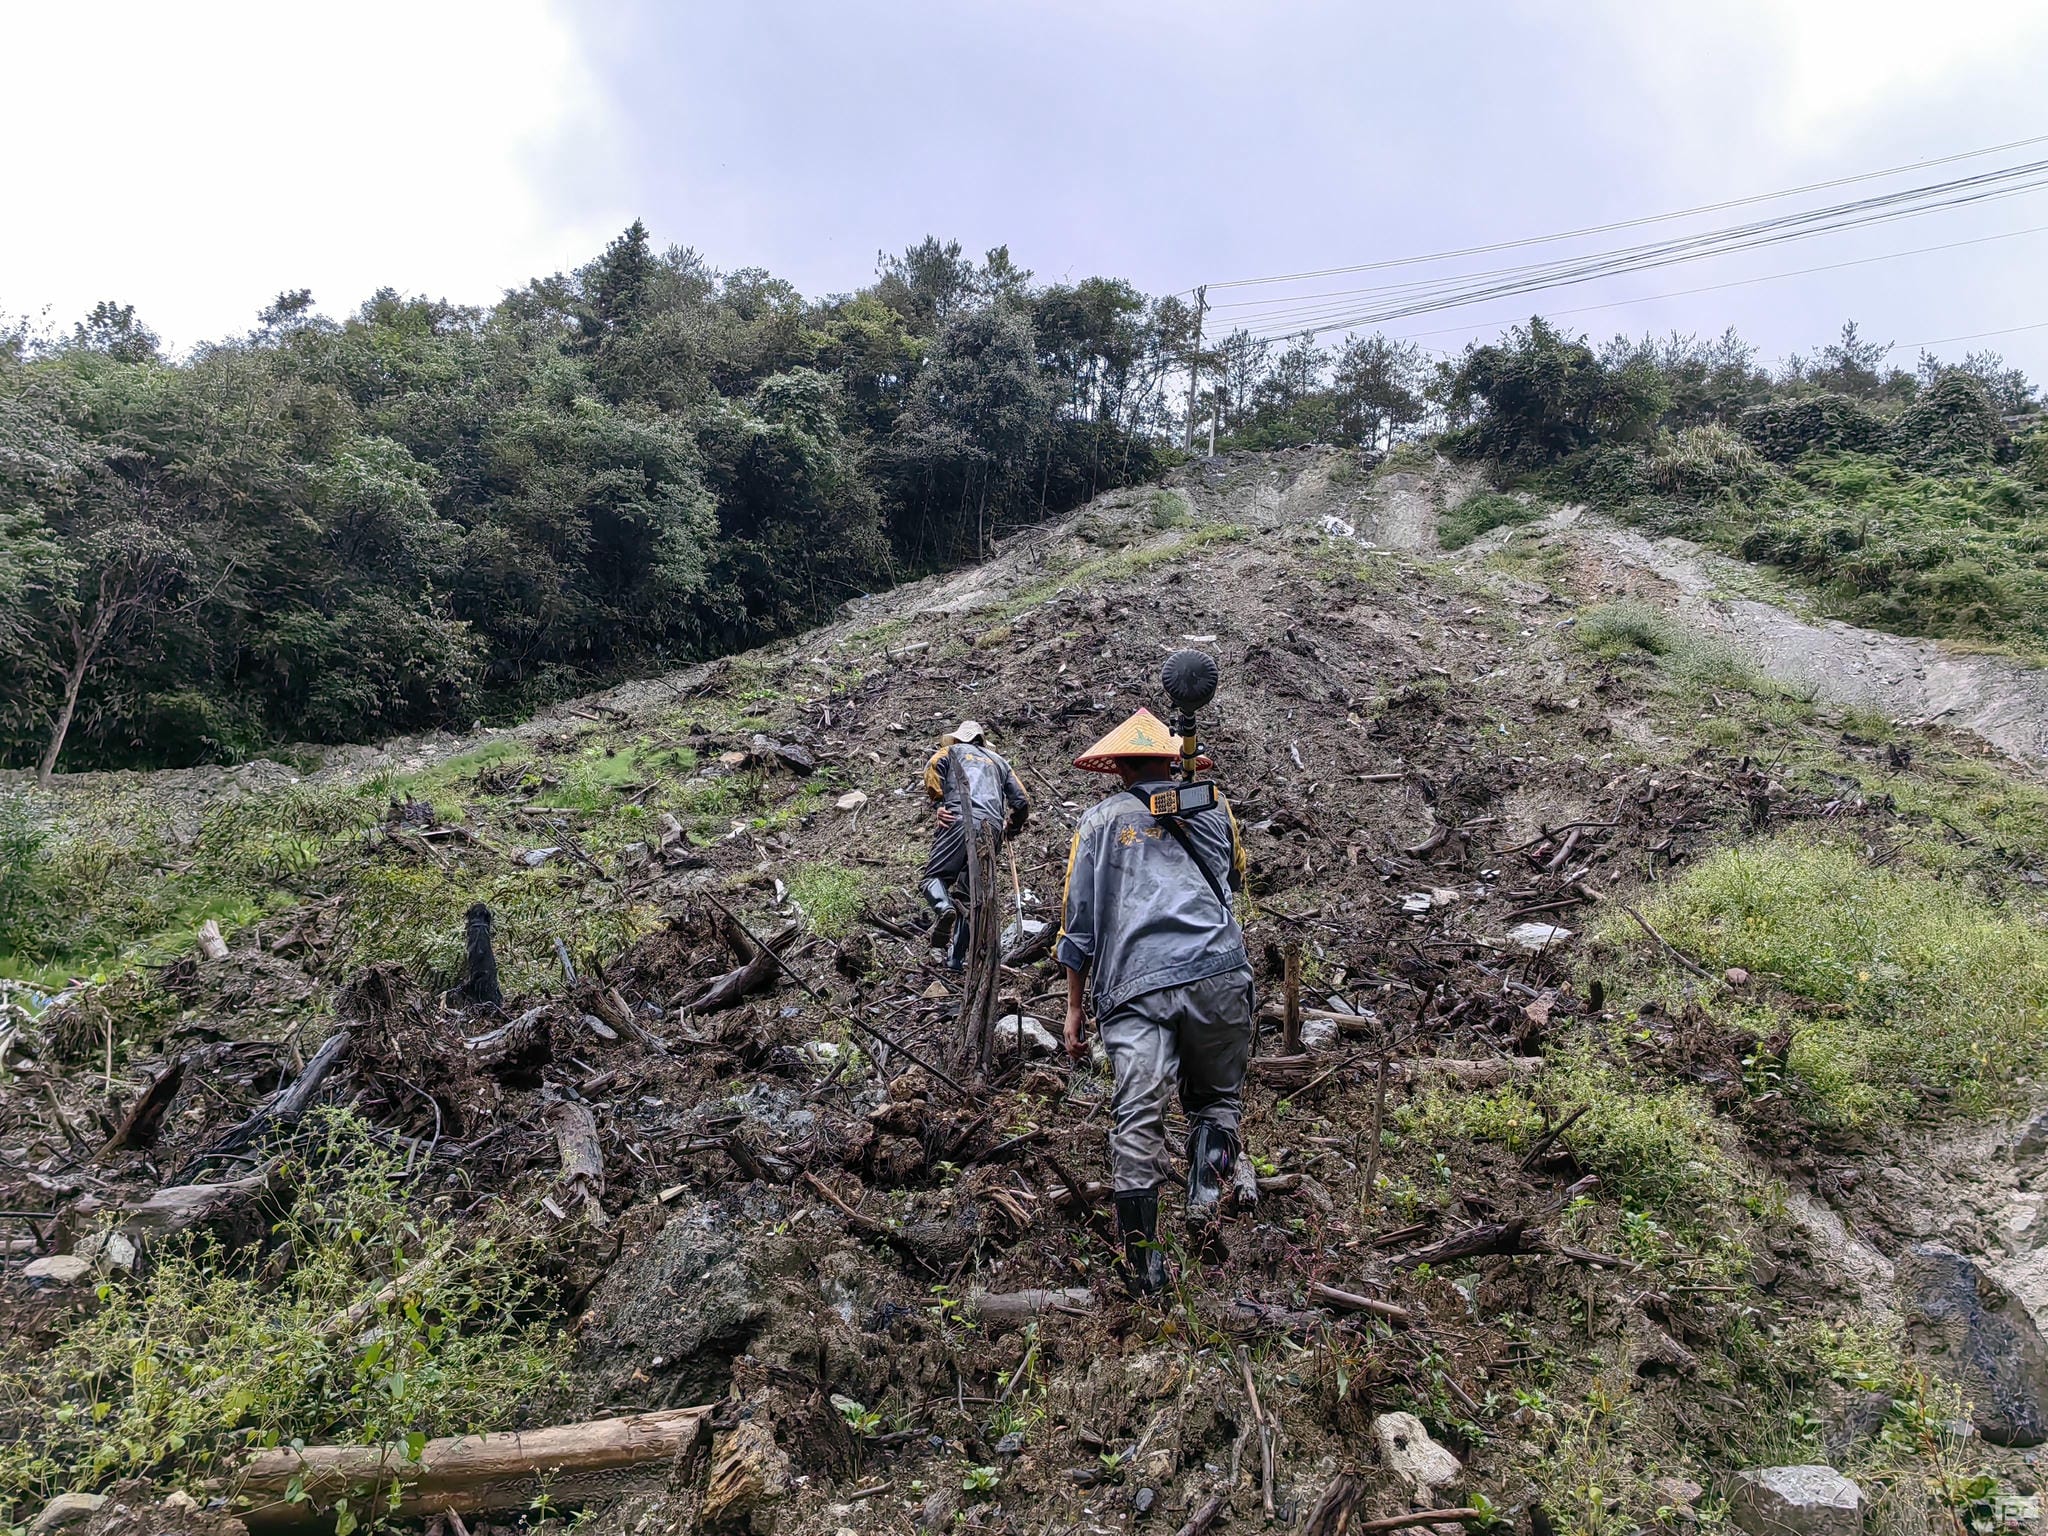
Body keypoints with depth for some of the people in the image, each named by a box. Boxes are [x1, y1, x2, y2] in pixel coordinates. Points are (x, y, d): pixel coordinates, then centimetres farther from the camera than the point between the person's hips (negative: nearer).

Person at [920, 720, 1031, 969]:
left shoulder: (951, 751, 22)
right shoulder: (998, 760, 31)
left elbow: (932, 767, -3)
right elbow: (1022, 802, 22)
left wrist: (939, 803, 4)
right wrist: (1011, 828, 37)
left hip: (960, 821, -3)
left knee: (933, 876, 1)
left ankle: (944, 907, -33)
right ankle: (957, 958, 6)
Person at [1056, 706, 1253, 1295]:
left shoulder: (1100, 821, 14)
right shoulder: (1213, 807, 17)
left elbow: (1078, 920, 11)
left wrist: (1074, 1006, 16)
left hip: (1136, 987, -1)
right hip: (1218, 975, 1)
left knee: (1137, 1119, -3)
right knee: (1217, 1095, 17)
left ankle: (1143, 1265, -4)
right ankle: (1206, 1193, -8)